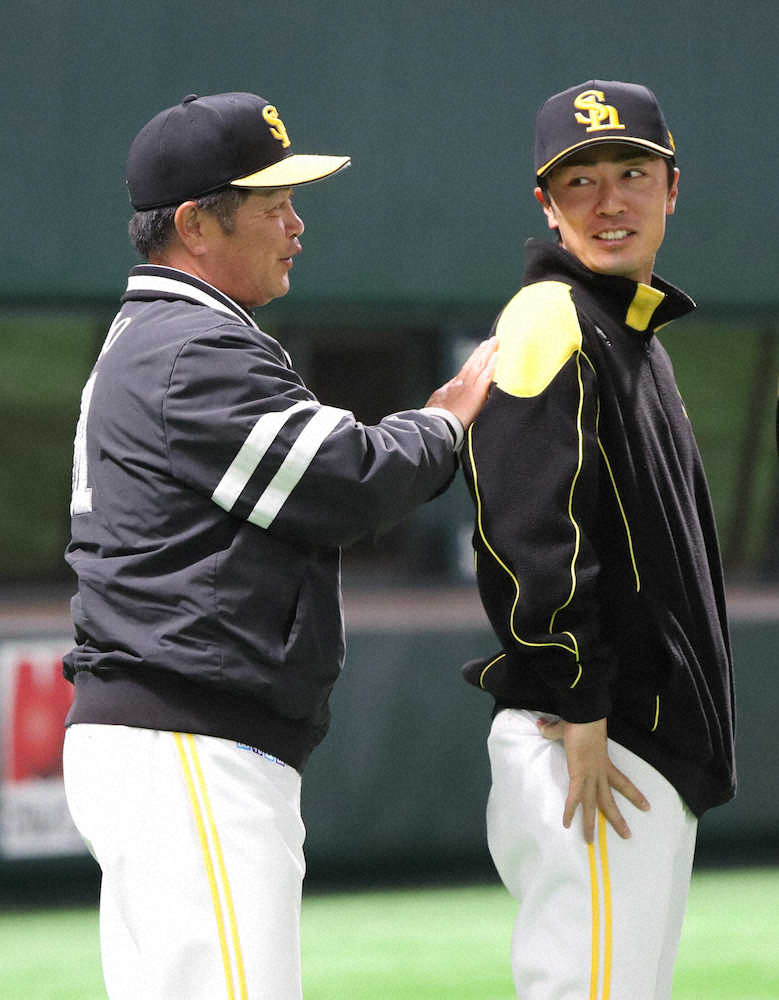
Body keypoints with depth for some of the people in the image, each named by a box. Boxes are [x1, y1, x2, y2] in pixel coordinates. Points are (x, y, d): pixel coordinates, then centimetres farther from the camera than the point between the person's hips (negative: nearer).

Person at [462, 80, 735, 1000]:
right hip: (584, 748, -10)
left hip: (651, 749, 10)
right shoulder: (551, 321, -10)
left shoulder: (637, 334, 21)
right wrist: (579, 717, -23)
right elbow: (532, 535, -20)